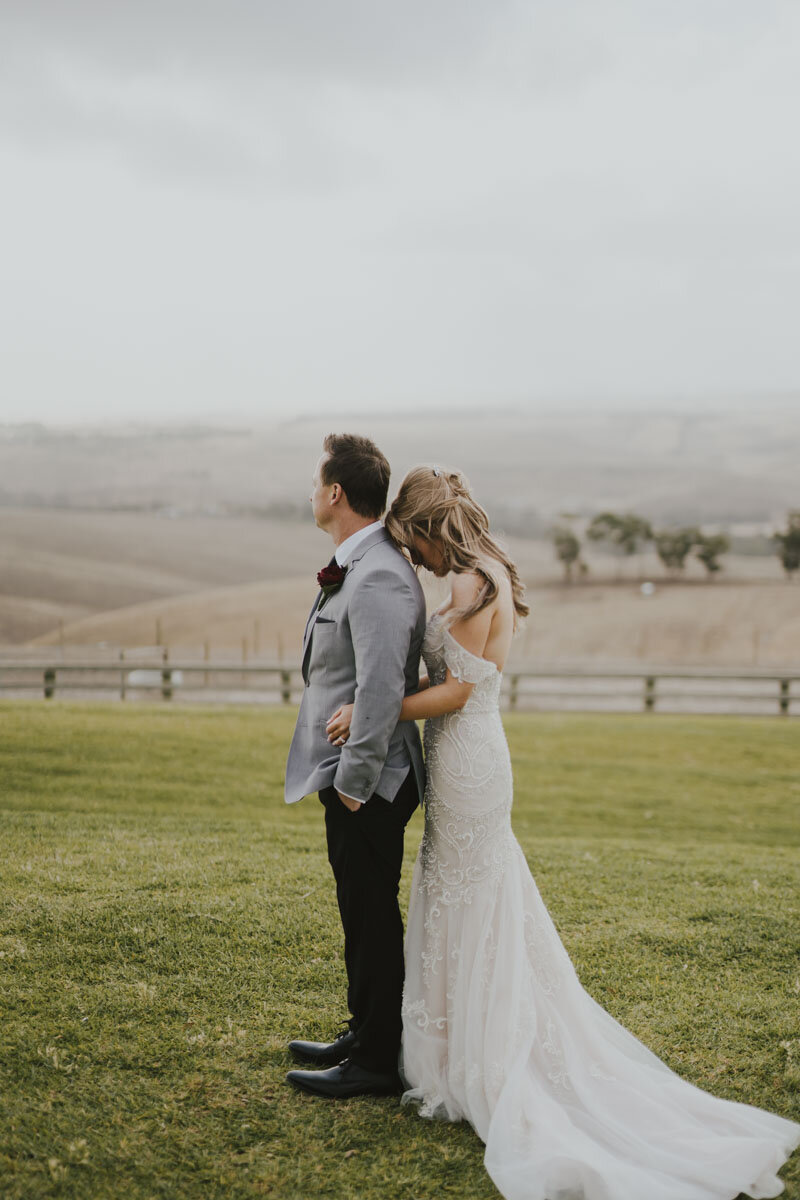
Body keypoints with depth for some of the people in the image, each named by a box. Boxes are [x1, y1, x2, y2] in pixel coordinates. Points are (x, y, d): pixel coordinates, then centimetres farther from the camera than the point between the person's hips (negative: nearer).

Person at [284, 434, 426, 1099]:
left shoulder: (377, 578, -23)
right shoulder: (358, 566, 11)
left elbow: (381, 692, -27)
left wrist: (353, 780, -20)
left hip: (366, 782, -10)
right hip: (352, 775, 10)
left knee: (374, 919, 2)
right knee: (364, 914, 20)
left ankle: (376, 1063, 14)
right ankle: (363, 1035, 35)